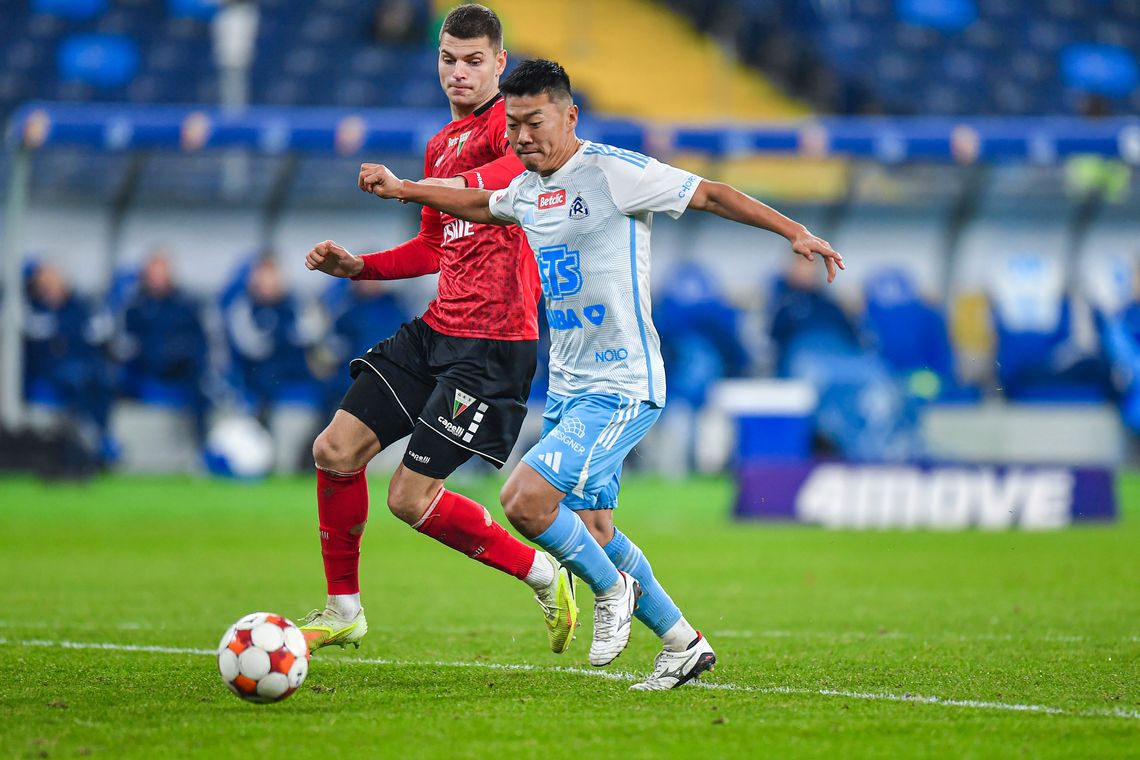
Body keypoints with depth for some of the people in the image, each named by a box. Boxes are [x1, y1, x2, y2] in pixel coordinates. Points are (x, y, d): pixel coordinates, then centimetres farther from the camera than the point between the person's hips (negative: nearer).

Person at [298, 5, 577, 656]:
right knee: (336, 450, 3)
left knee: (411, 498, -10)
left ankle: (544, 576, 8)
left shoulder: (509, 119, -9)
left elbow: (526, 164, -34)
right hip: (437, 330, 9)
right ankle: (343, 610, 18)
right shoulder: (441, 145, 18)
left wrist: (420, 187, -42)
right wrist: (358, 267, 15)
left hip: (496, 344, -9)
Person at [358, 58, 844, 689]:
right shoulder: (526, 190, 10)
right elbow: (482, 206, 33)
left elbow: (708, 194, -10)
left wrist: (794, 231, -16)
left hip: (621, 389, -8)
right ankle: (682, 644, 25)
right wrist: (401, 190, 30)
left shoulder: (614, 171, -13)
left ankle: (614, 589, 4)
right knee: (590, 530, 11)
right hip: (566, 389, 8)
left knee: (524, 499, -20)